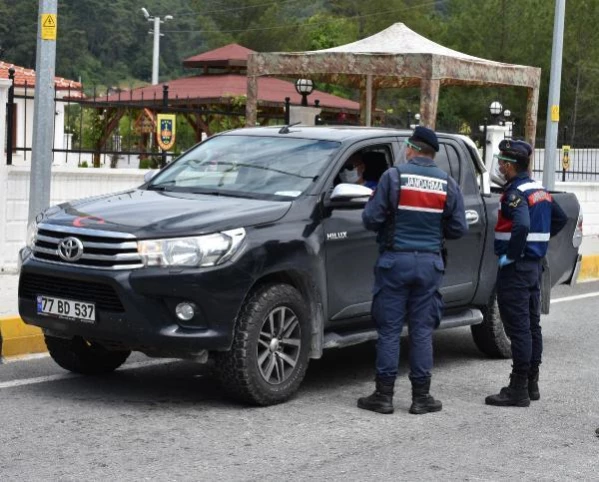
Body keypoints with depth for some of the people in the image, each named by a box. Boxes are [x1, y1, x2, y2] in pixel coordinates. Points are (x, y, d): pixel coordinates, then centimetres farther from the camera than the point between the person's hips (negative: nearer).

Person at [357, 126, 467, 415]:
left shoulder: (394, 176, -6)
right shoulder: (448, 184, 3)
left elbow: (371, 219, -8)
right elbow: (458, 228, 5)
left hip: (395, 260, -2)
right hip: (429, 263, 3)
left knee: (389, 329, 3)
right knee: (422, 330, 8)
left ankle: (384, 395, 5)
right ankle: (421, 396, 10)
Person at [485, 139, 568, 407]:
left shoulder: (516, 193, -17)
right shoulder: (540, 190, 12)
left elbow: (522, 226, -34)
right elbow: (560, 219, 23)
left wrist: (509, 255, -22)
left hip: (515, 267, -10)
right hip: (535, 265, 10)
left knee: (518, 328, -7)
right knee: (532, 326, 15)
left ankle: (518, 390, -4)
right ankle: (531, 384, 23)